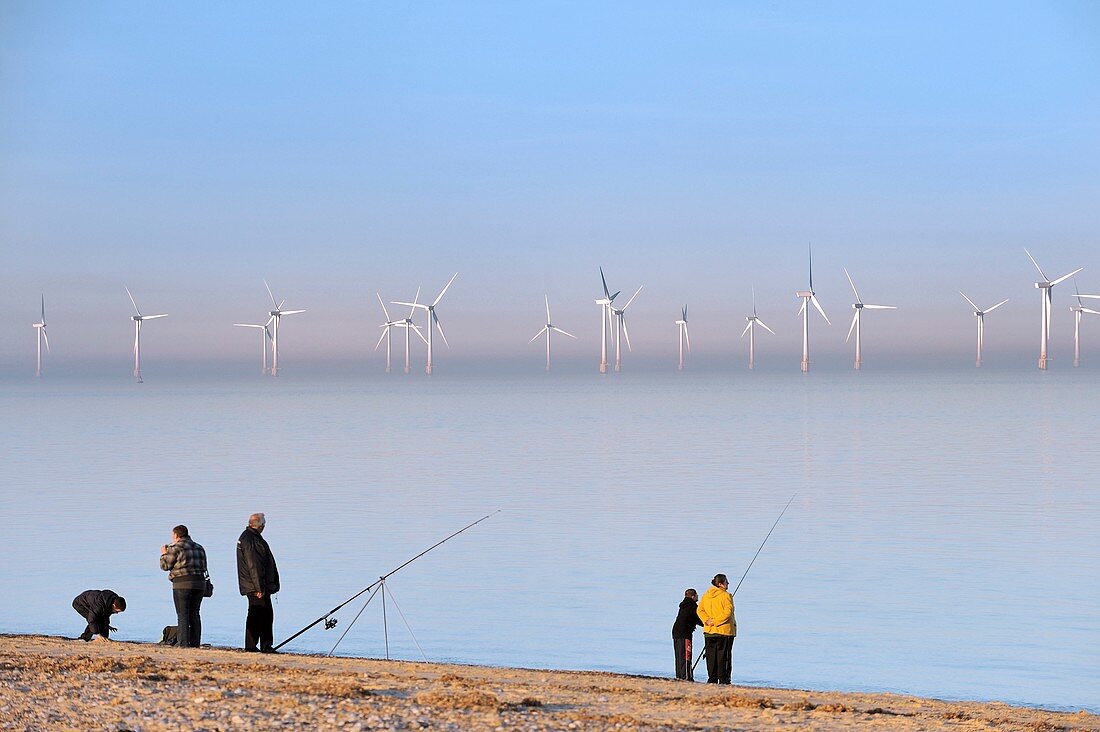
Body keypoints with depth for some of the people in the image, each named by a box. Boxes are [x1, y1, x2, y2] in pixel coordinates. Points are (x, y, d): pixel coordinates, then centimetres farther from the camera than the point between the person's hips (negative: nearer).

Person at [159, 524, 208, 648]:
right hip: (199, 583, 6)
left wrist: (164, 554, 20)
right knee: (194, 614, 11)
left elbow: (165, 565, 0)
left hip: (182, 583, -6)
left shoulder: (176, 547, -4)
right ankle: (195, 643, 10)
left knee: (183, 614, -3)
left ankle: (183, 643, -9)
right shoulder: (199, 548, 16)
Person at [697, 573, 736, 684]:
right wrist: (716, 621, -14)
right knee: (723, 657, -1)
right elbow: (727, 612, -19)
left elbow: (700, 610, 5)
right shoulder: (726, 596, -10)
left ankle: (712, 679, 11)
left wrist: (707, 620, -5)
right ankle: (723, 680, -2)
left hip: (709, 631, 5)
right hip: (725, 631, -5)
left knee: (711, 657, 10)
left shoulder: (706, 595, 10)